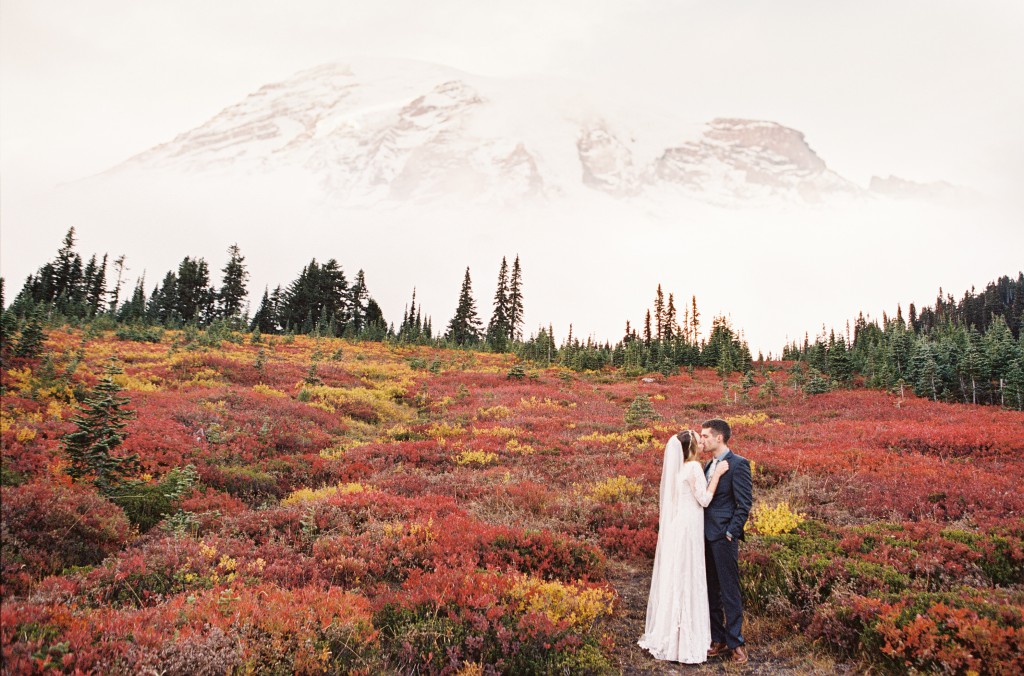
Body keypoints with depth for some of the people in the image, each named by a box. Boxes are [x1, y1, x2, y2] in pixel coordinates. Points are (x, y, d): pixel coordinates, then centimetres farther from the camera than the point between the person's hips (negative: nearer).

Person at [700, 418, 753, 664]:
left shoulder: (738, 464, -10)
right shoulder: (709, 465, 14)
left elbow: (745, 503, -13)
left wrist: (731, 532, -15)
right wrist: (701, 532, 10)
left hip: (724, 538, -8)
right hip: (707, 537, 8)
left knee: (729, 590, 0)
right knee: (711, 590, 13)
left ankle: (736, 643, 12)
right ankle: (718, 639, 25)